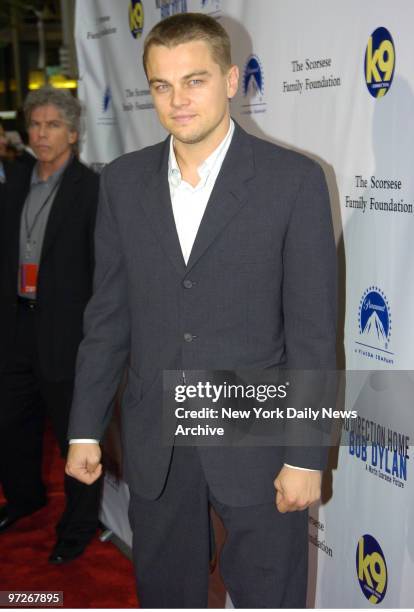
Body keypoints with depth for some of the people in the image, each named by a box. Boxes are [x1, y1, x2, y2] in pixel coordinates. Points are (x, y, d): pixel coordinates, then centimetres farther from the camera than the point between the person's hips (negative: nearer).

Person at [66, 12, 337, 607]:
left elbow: (313, 329, -9)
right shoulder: (123, 180, 2)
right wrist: (86, 427, 5)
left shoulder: (294, 179, -9)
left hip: (256, 445, -3)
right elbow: (108, 314, 6)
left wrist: (306, 455, -10)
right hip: (153, 444, 4)